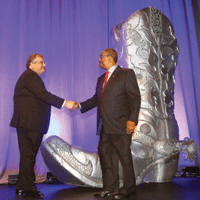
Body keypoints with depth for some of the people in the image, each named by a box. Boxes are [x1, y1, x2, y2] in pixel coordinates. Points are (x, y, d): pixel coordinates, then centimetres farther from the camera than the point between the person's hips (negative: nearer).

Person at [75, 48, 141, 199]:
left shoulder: (127, 74, -1)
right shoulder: (101, 79, 21)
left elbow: (135, 98, -8)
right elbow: (96, 99, 22)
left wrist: (132, 120, -17)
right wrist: (79, 106, 11)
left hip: (120, 125, -8)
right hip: (105, 126, 8)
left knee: (124, 156, 0)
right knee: (105, 154, 11)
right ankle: (110, 188, 24)